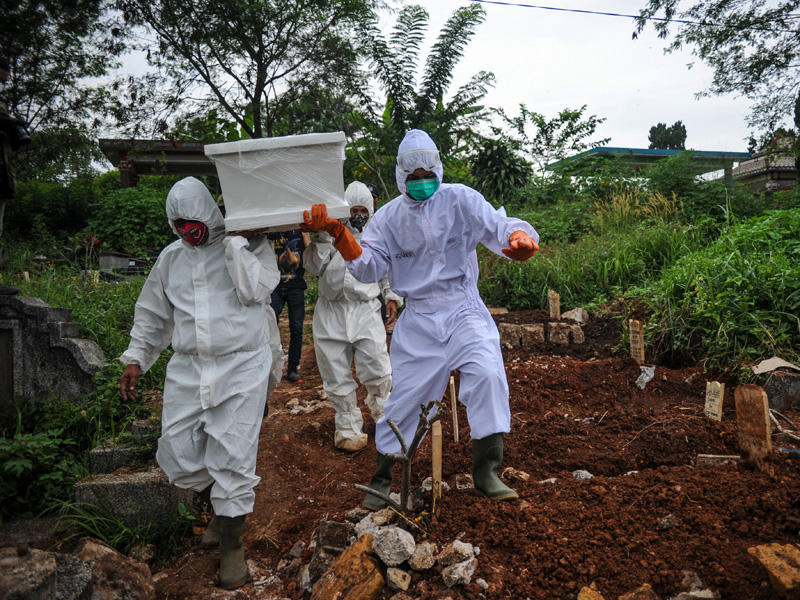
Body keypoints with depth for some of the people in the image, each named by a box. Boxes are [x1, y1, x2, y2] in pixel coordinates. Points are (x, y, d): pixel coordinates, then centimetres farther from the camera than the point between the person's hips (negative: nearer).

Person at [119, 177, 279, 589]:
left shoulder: (249, 244, -1)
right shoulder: (170, 258, 12)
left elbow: (255, 289, -19)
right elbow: (152, 315, 21)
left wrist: (236, 239, -15)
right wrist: (135, 359, 17)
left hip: (241, 369, -4)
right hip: (187, 370, 5)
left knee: (232, 458, -3)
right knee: (177, 455, 5)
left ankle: (231, 544, 17)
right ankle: (221, 506, 34)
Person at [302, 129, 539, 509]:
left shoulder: (460, 199, -1)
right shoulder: (389, 217, 6)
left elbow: (498, 227, -10)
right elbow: (369, 267, -2)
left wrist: (518, 237, -34)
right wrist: (339, 234, -16)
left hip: (463, 309, -1)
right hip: (417, 318, 2)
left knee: (487, 373, -25)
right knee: (404, 394, 6)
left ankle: (486, 471, -8)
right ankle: (383, 476, 26)